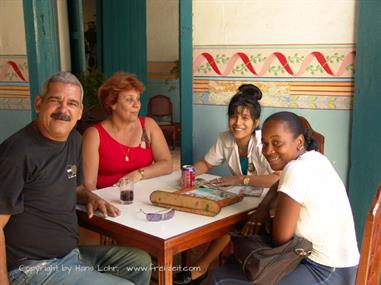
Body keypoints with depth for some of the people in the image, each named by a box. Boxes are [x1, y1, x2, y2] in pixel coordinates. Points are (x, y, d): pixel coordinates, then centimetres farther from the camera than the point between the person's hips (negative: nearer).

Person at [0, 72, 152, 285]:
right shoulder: (19, 151, -20)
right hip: (33, 267, -8)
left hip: (72, 252, 8)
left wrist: (90, 197, 3)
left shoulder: (75, 140, 7)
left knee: (141, 262, 10)